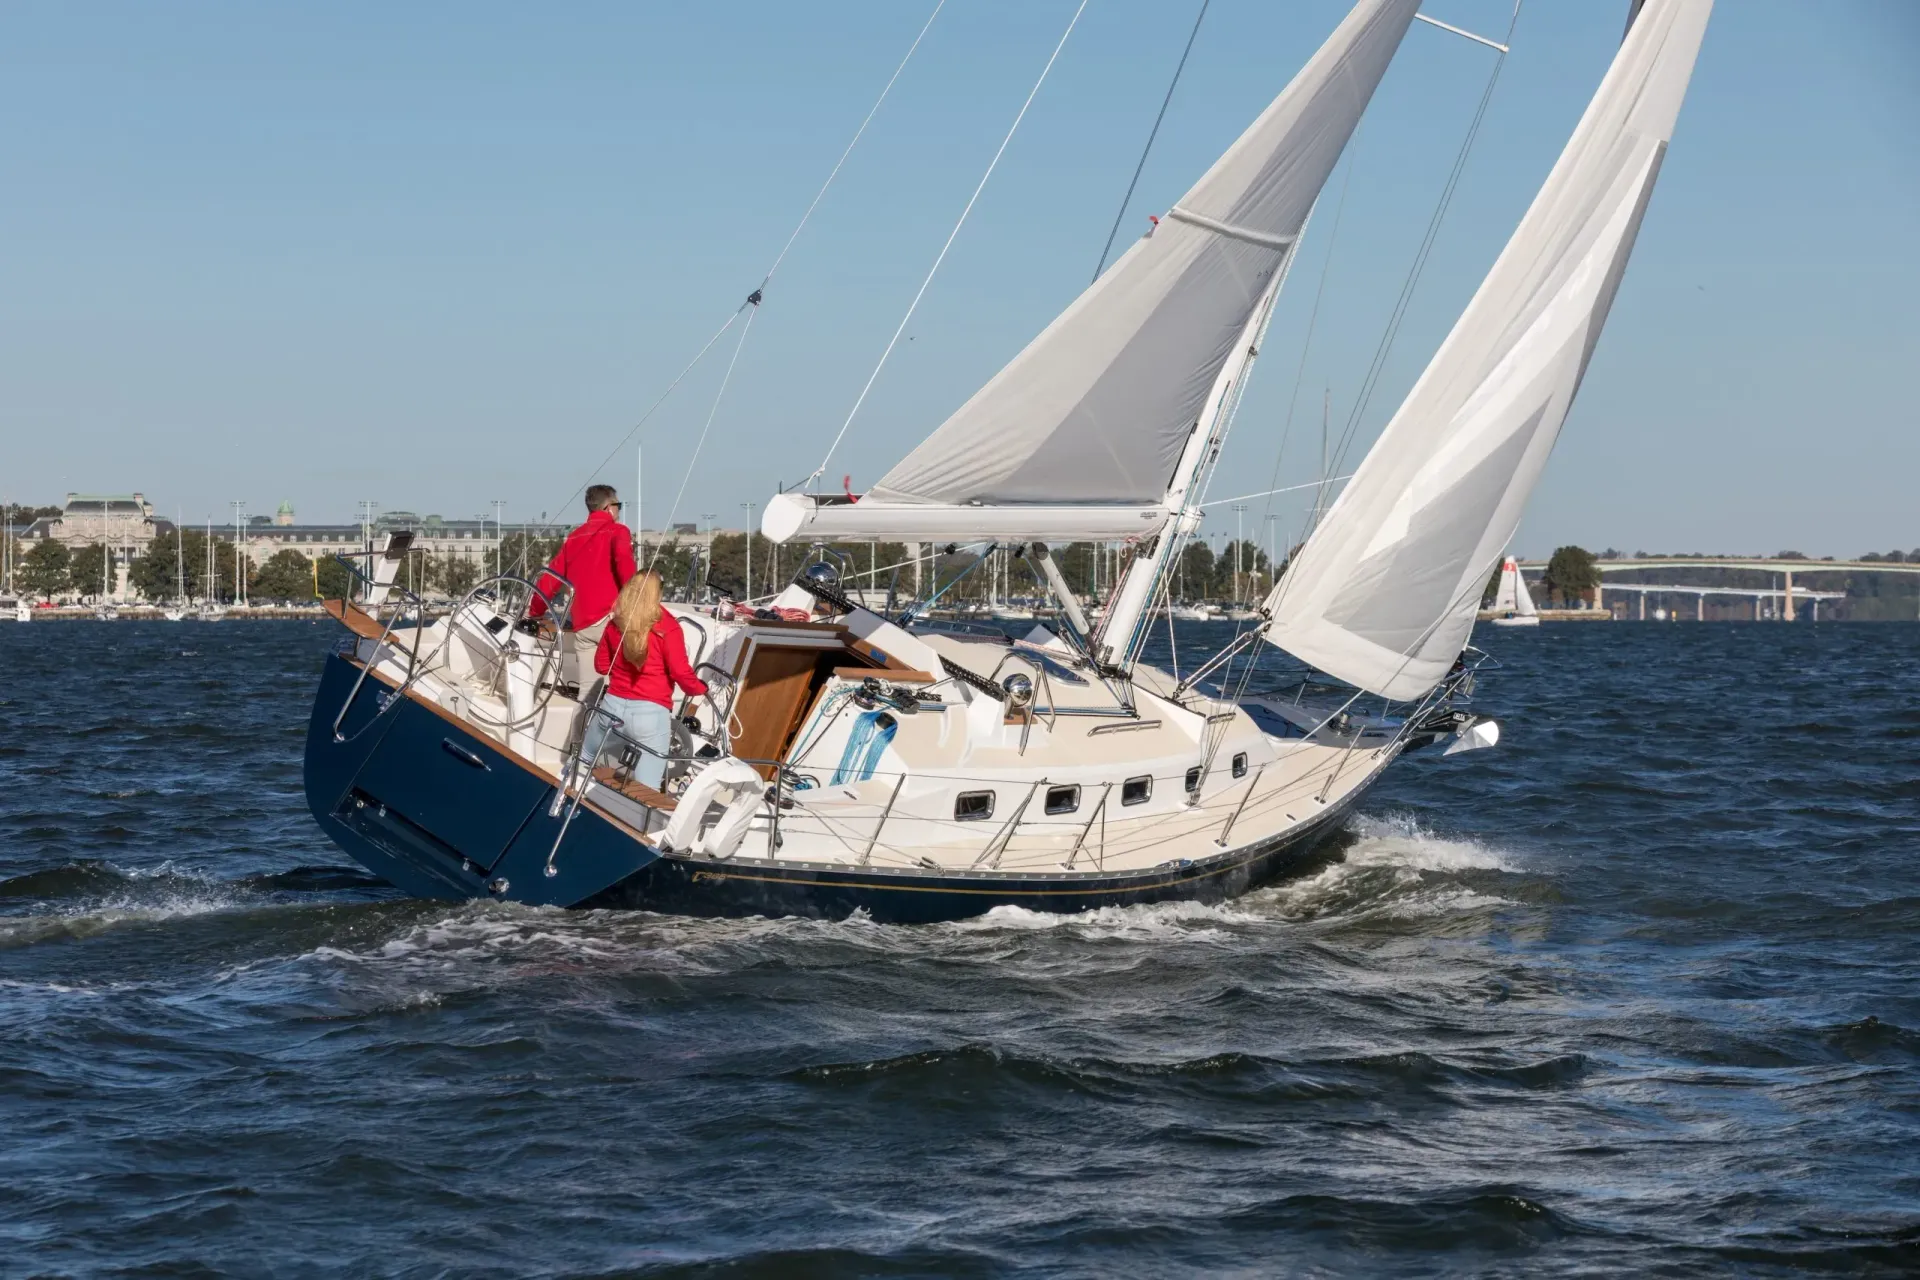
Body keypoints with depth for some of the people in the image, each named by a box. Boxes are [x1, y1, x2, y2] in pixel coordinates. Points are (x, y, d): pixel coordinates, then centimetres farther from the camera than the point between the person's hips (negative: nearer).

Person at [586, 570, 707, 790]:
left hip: (614, 705, 4)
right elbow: (680, 673, -10)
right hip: (651, 713, -4)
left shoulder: (615, 623, 5)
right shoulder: (667, 626, -9)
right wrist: (699, 689, 9)